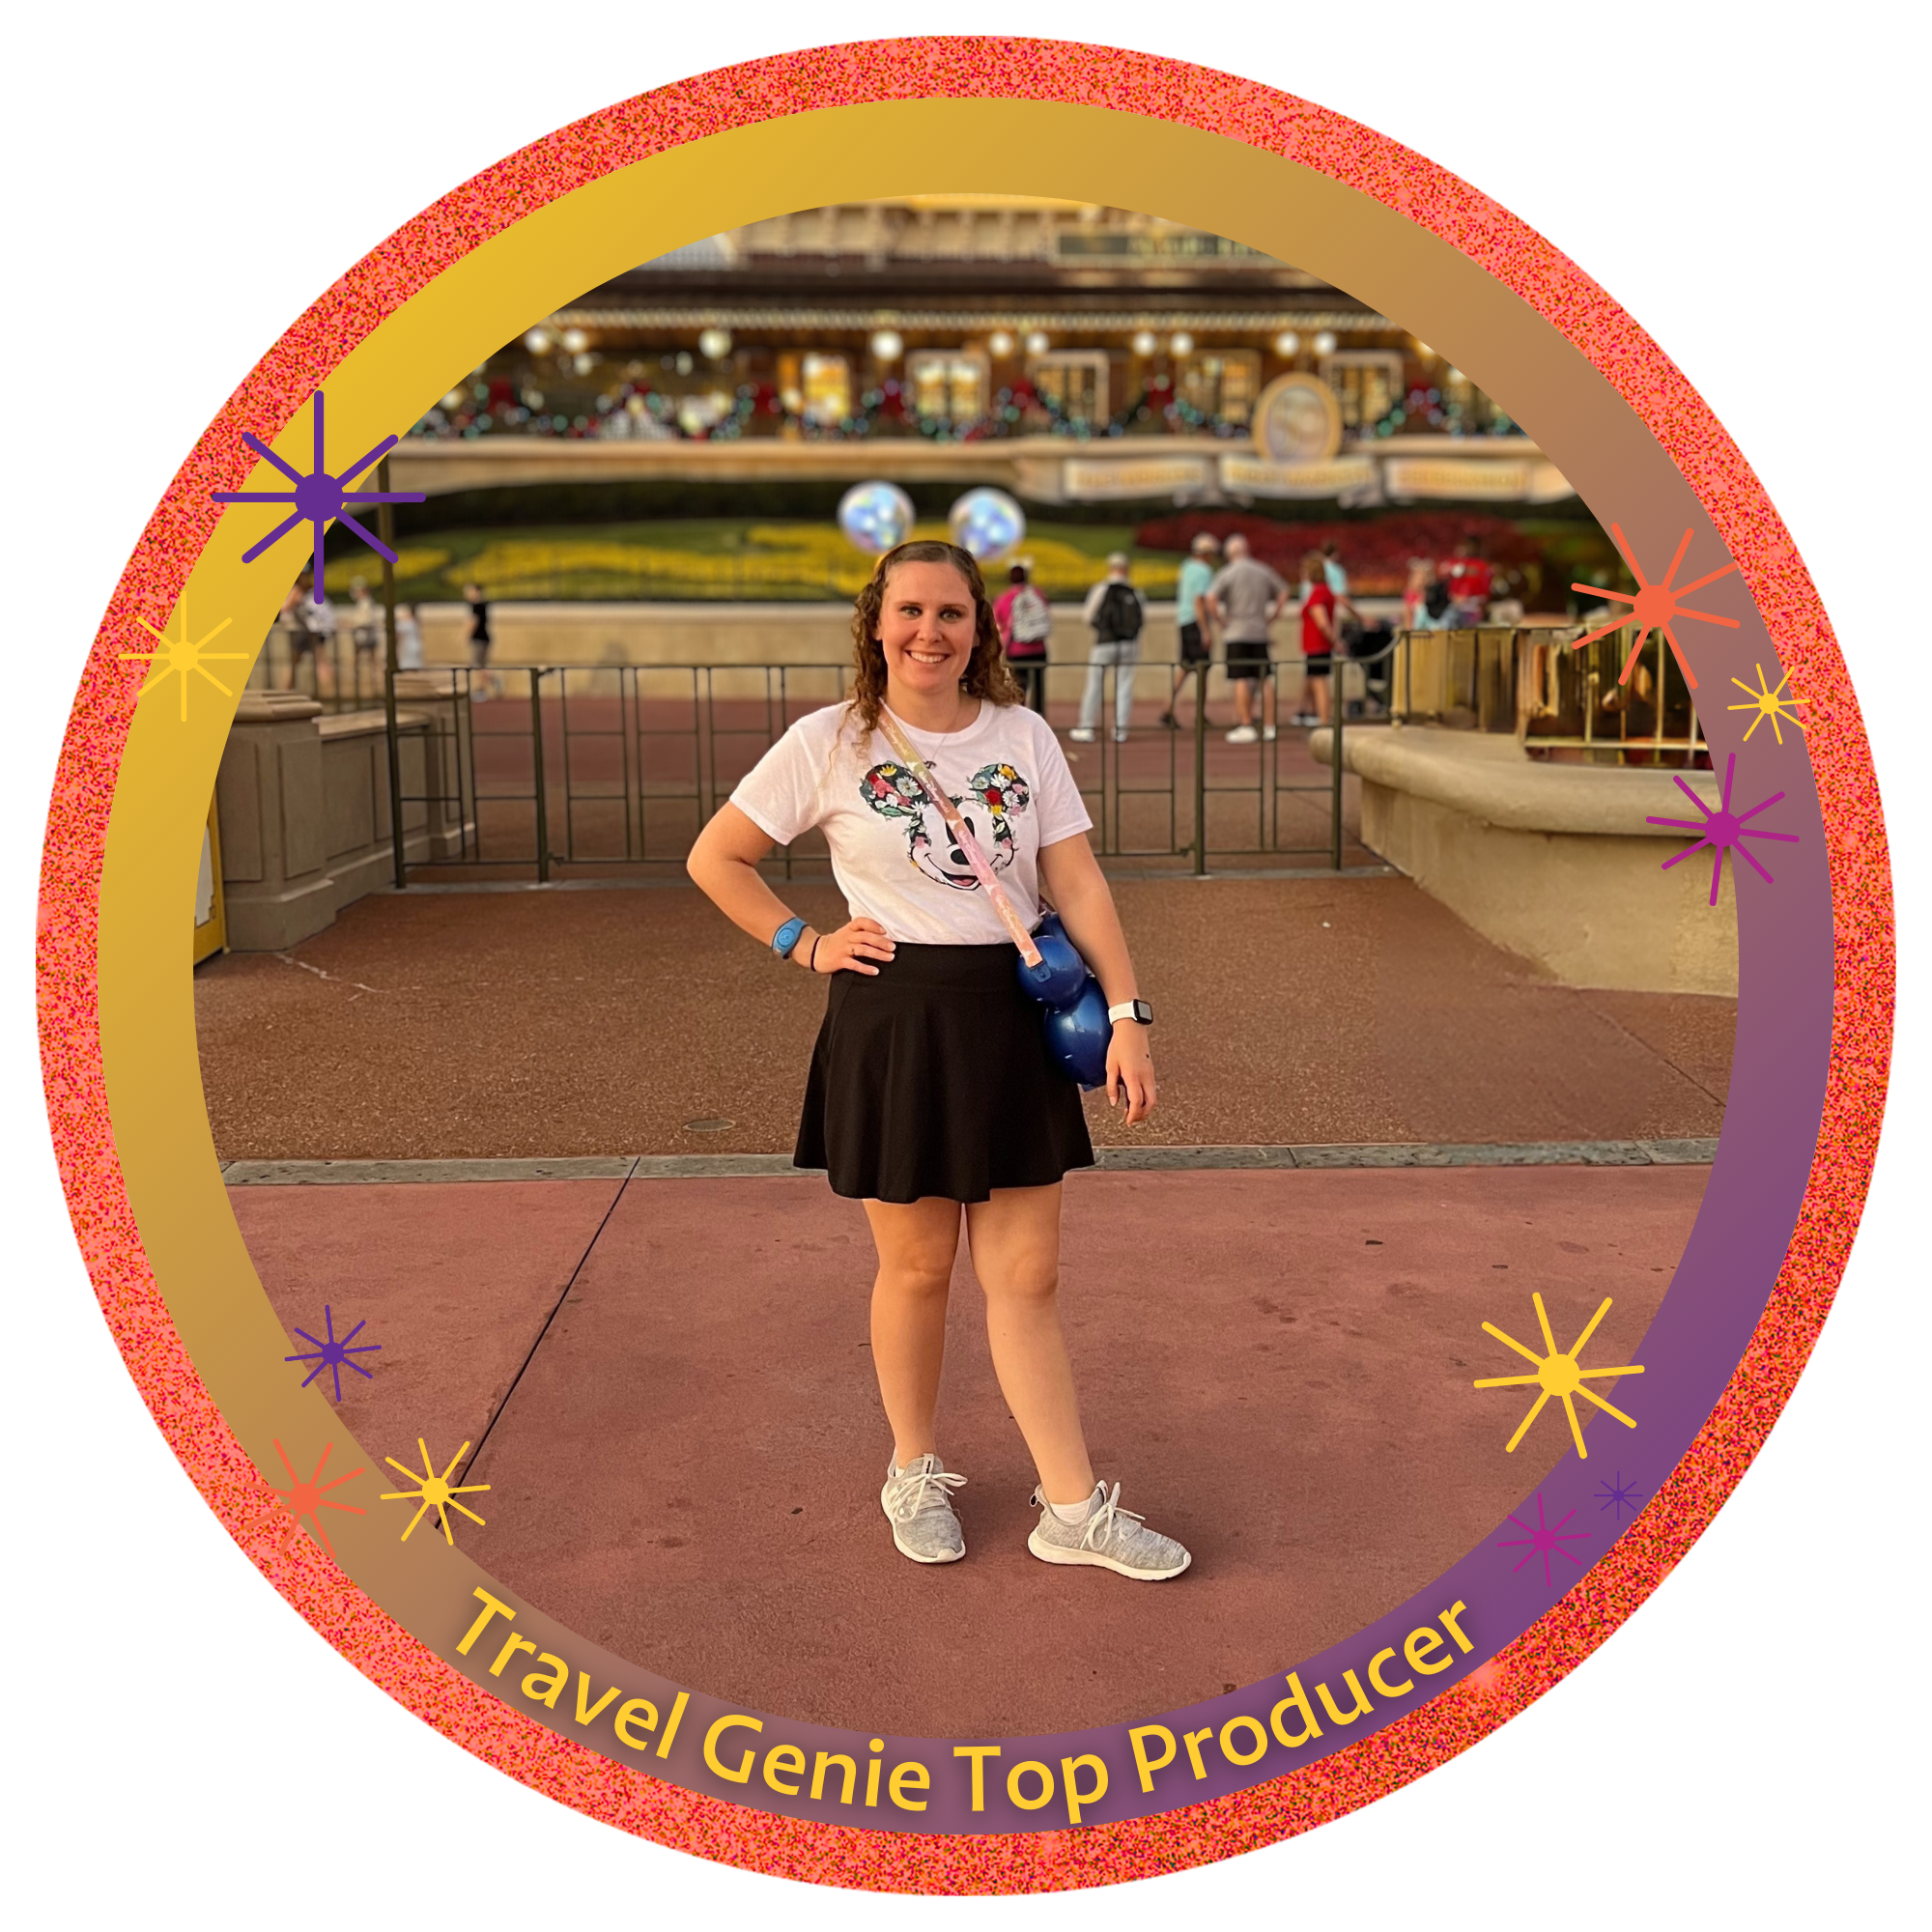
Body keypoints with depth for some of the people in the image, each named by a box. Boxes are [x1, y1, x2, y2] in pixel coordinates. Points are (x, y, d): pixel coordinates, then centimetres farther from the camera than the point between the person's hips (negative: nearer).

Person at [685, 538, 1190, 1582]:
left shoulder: (1023, 737, 5)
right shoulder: (828, 743, -3)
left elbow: (1077, 882, 1)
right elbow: (715, 858, 5)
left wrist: (1127, 1015, -6)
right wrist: (805, 944, -3)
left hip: (1012, 1022, 2)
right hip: (893, 1019, -2)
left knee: (1027, 1278, 6)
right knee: (917, 1265, 10)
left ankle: (1073, 1508, 15)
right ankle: (914, 1472, 32)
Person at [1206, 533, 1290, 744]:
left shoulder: (1229, 572, -5)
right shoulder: (1263, 570, 11)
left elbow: (1211, 598, -18)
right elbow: (1284, 592, 17)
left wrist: (1221, 621, -7)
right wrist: (1271, 617, 15)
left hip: (1237, 633, -5)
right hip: (1260, 633, 5)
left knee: (1241, 681, -4)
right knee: (1266, 680, 7)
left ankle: (1246, 726, -6)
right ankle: (1269, 725, 9)